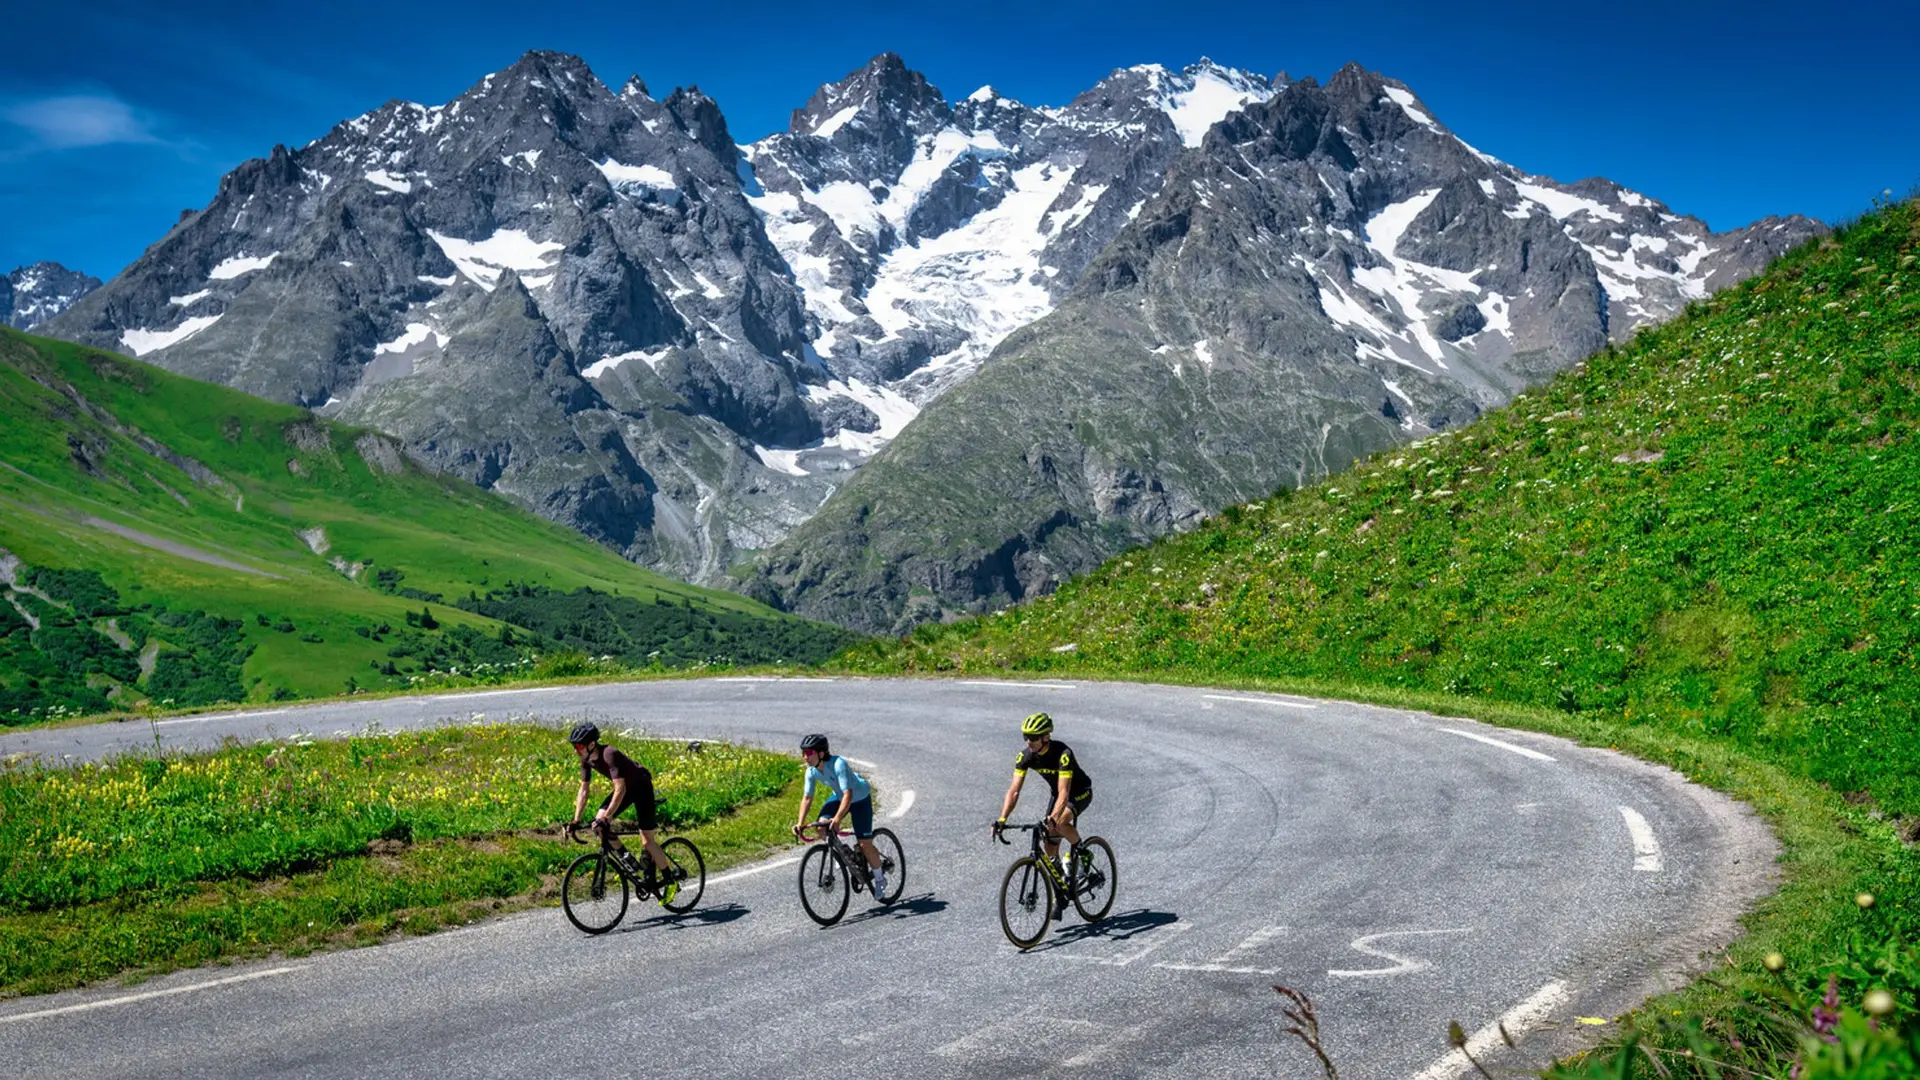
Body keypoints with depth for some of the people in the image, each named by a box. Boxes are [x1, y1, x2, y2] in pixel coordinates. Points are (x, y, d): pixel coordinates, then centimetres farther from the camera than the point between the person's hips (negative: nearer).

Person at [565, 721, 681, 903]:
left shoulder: (609, 755, -34)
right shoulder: (587, 760, -11)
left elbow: (620, 789, -38)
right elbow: (584, 790, -3)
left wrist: (607, 817, -43)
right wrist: (576, 821, -9)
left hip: (641, 786, -8)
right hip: (626, 787, 8)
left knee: (647, 838, -8)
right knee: (598, 822, -10)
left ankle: (670, 881, 5)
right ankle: (626, 858, 6)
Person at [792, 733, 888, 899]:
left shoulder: (838, 764, -37)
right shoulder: (812, 771, -16)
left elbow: (848, 795, -42)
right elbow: (807, 798, -11)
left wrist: (837, 819, -52)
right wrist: (800, 823, -23)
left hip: (859, 798, -6)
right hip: (839, 796, 6)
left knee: (865, 843, -7)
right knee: (822, 825, -18)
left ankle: (880, 879, 15)